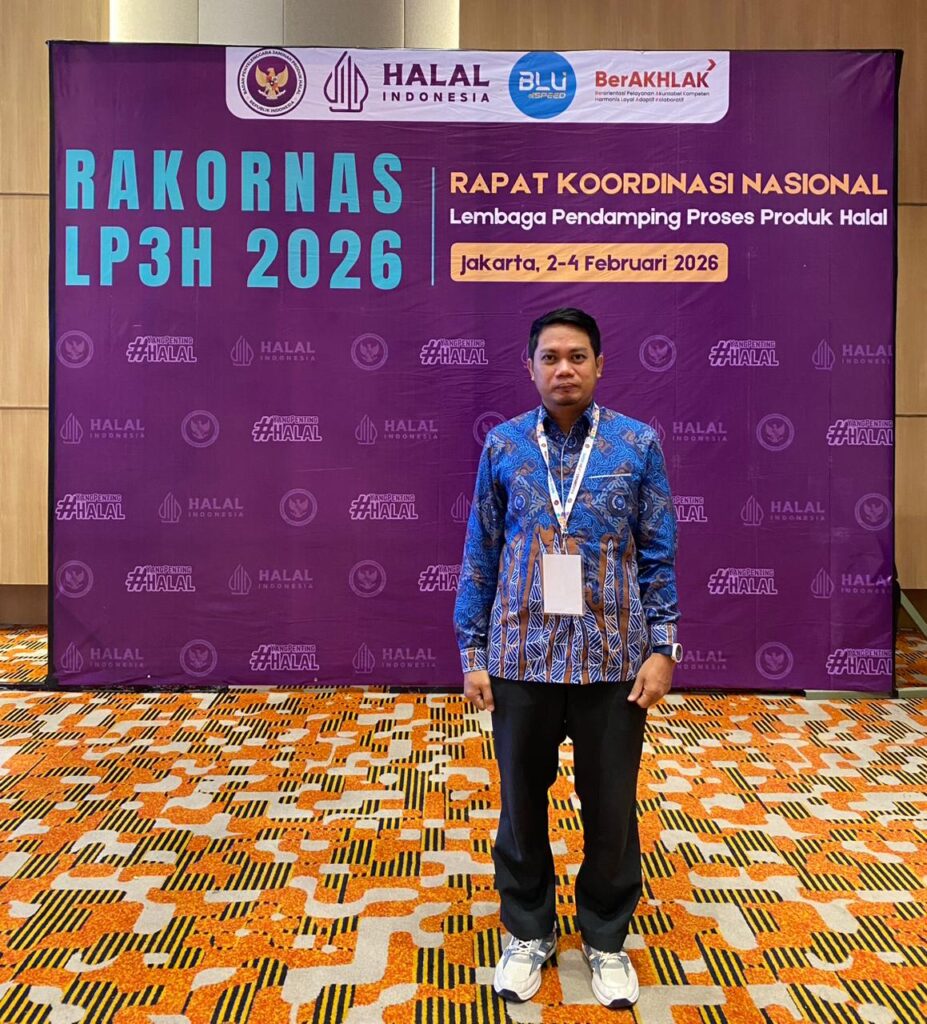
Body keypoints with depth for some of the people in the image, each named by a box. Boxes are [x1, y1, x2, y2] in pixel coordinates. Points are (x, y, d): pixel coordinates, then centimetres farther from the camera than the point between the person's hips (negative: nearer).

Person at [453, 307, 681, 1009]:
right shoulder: (503, 446, 1)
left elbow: (659, 556, 2)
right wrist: (473, 653, 0)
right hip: (521, 660, 1)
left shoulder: (638, 444, -1)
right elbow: (480, 556, 3)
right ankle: (530, 932, 37)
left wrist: (662, 648, -4)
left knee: (612, 809, 12)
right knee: (522, 803, 14)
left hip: (613, 660, 0)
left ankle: (607, 939, 36)